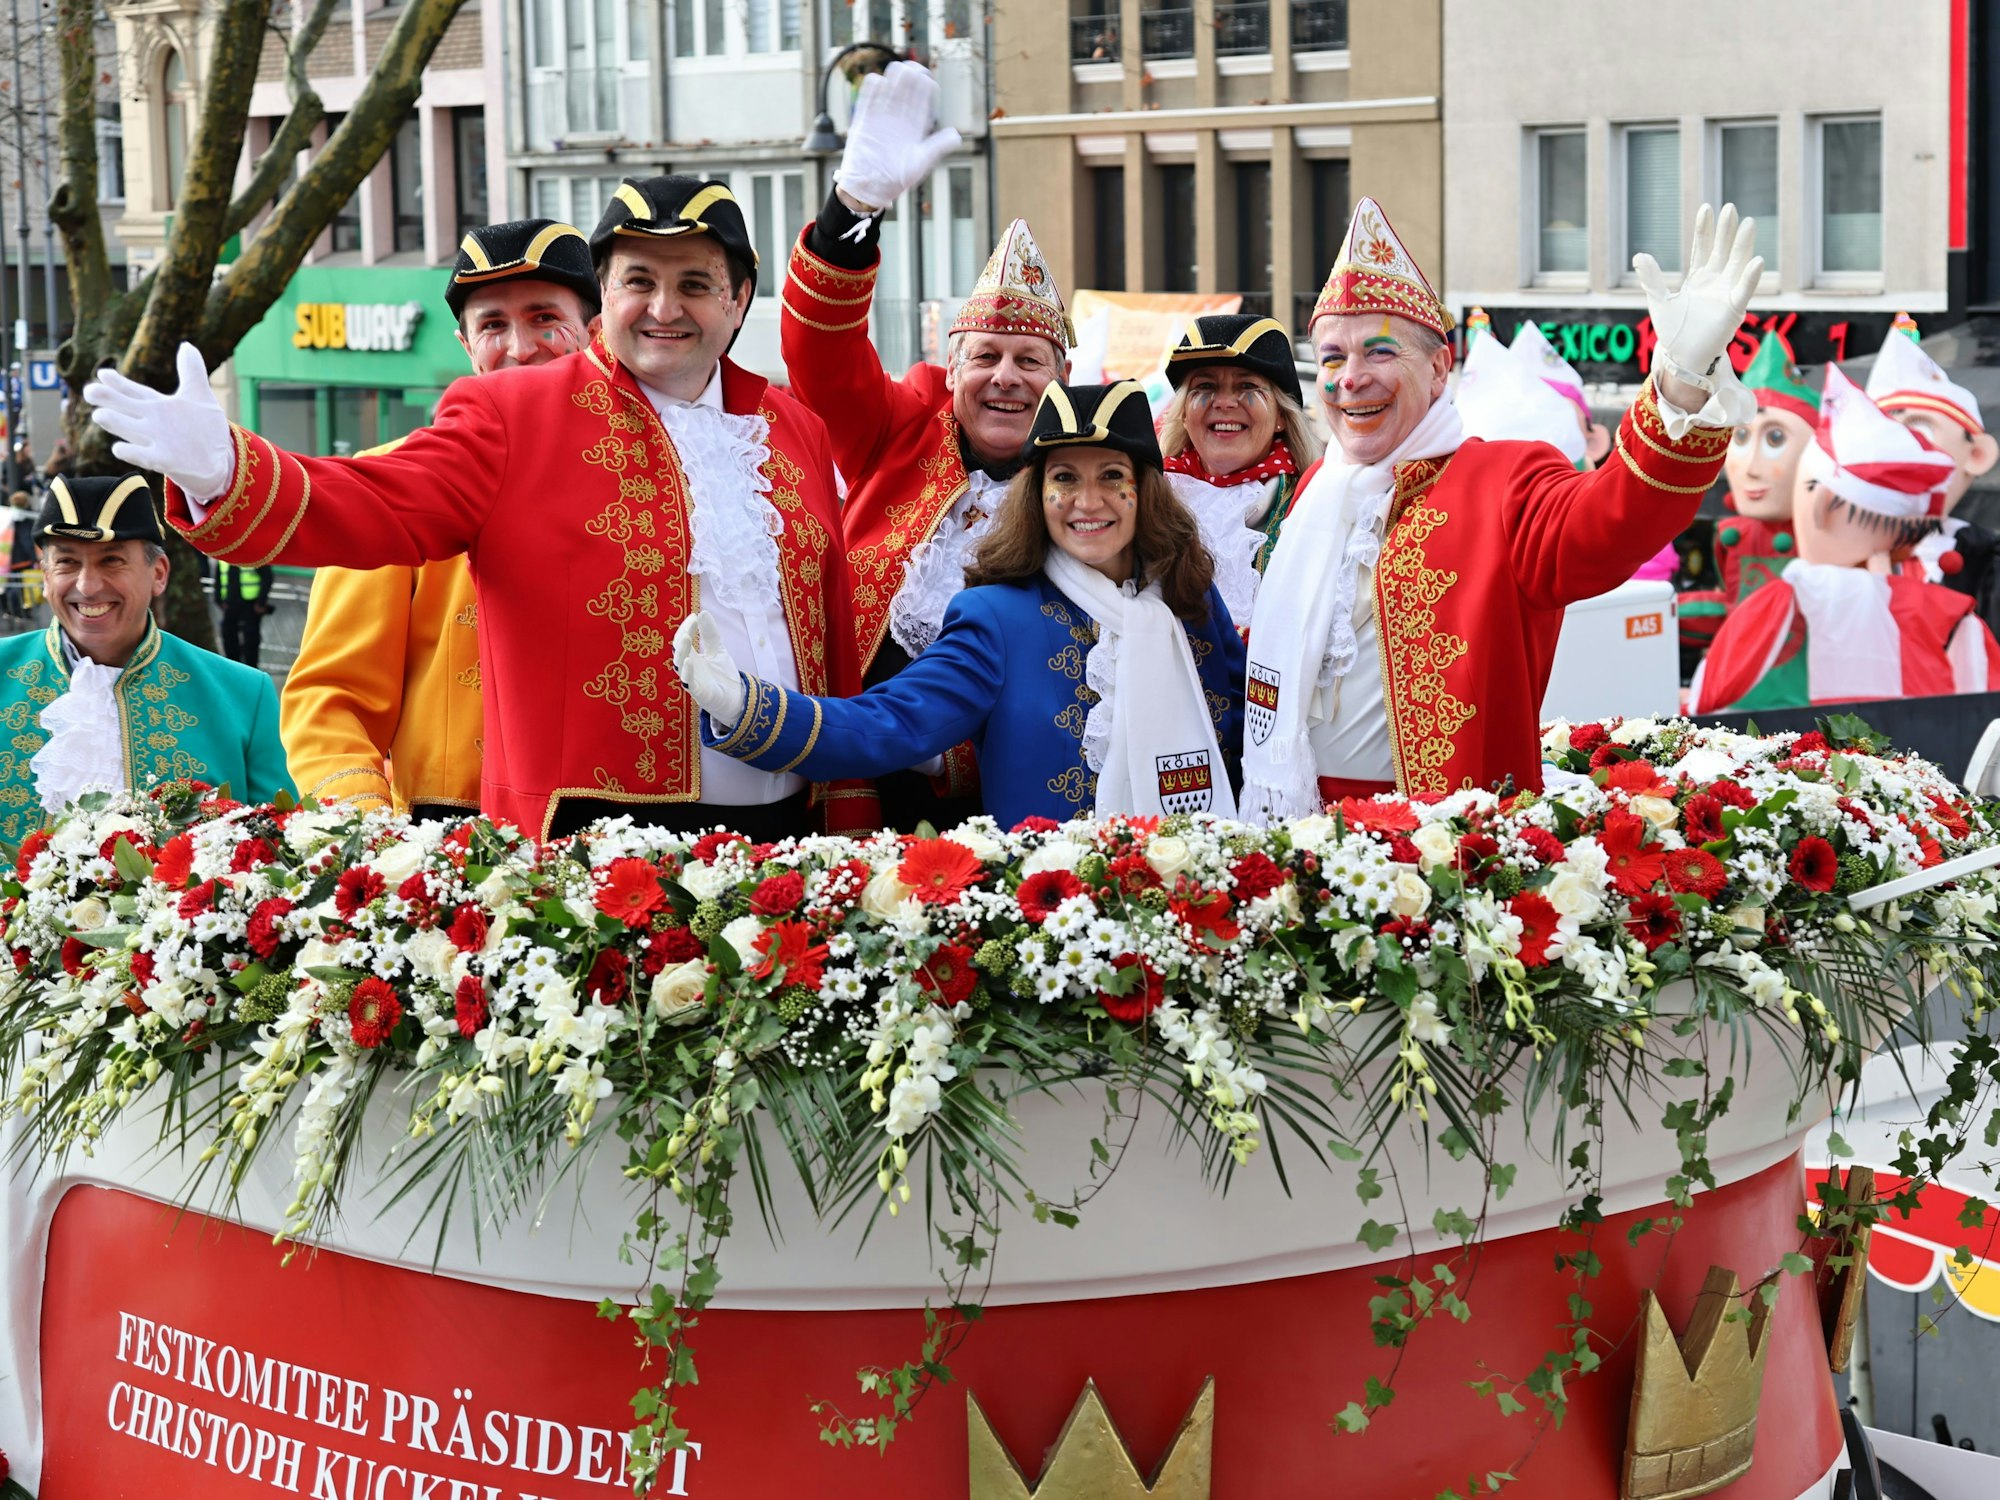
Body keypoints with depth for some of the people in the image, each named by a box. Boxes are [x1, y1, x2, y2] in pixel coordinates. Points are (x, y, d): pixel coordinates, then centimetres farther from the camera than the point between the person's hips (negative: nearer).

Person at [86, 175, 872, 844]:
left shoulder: (795, 431, 16)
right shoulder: (509, 416, 3)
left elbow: (832, 627, 17)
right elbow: (378, 509, -11)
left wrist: (851, 813, 13)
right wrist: (224, 471, -29)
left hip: (781, 837, 4)